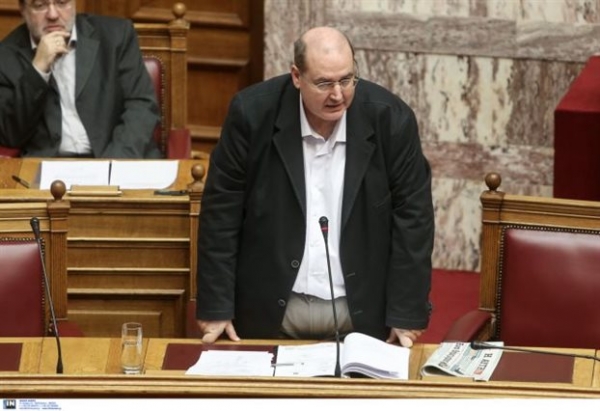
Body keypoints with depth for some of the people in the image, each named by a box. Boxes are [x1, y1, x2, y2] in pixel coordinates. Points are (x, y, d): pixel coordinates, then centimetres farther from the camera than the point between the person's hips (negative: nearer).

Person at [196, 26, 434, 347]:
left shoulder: (390, 119, -10)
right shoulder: (253, 113, -12)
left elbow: (412, 217, -5)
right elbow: (221, 212, -6)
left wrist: (407, 315, -7)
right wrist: (215, 308, -7)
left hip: (362, 313, 0)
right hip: (269, 310, 0)